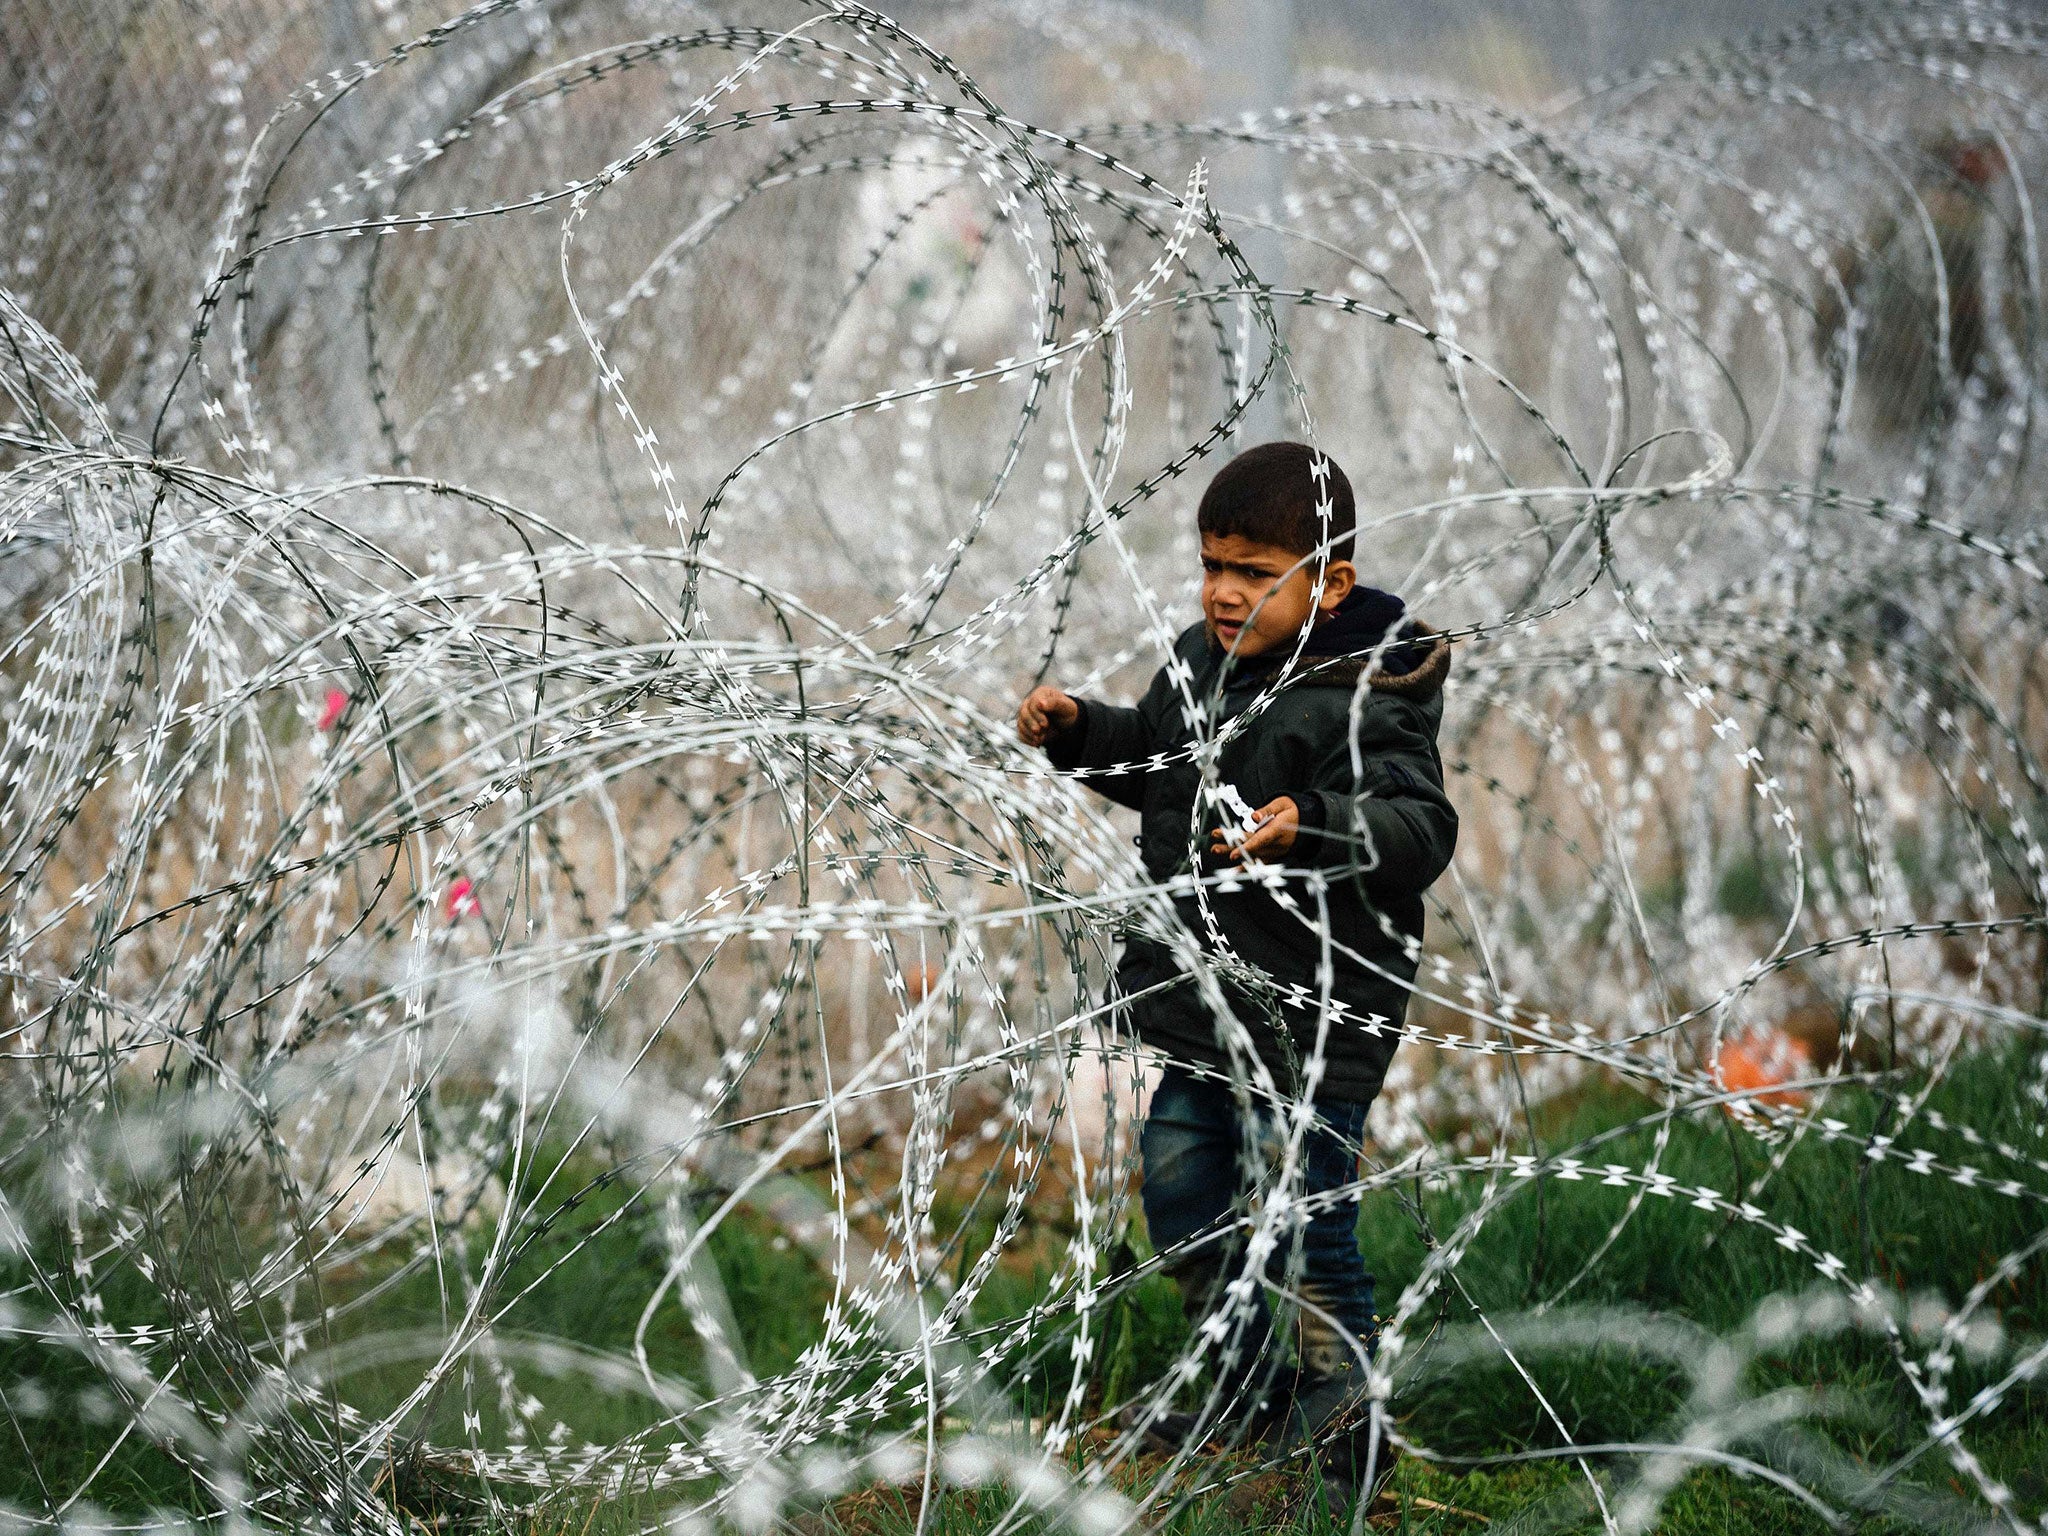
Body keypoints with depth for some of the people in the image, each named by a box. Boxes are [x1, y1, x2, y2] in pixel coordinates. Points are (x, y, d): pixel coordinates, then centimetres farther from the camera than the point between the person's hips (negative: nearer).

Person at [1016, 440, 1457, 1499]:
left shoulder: (1360, 700, -19)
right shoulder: (1200, 663, 7)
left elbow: (1418, 830, -30)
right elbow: (1155, 763, 26)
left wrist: (1310, 826, -45)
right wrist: (1078, 730, 10)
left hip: (1313, 1023, -9)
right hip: (1205, 1011, 9)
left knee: (1301, 1223, -5)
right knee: (1183, 1198, 18)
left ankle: (1344, 1423, 12)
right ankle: (1251, 1393, 37)